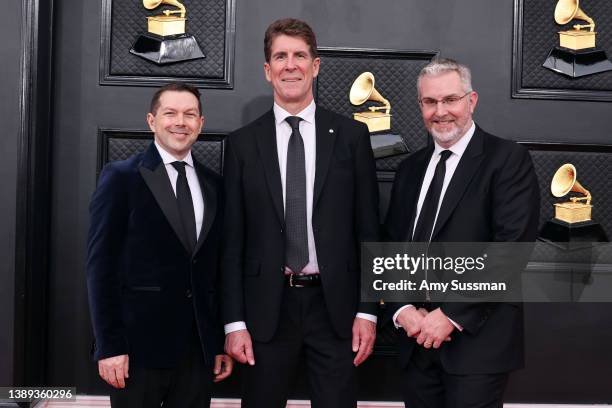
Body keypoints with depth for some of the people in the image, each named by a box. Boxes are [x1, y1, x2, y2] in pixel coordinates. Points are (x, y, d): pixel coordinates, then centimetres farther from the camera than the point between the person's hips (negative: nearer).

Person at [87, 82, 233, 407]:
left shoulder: (213, 185, 10)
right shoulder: (120, 177, -3)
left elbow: (216, 268, 11)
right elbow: (101, 265, -7)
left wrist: (222, 341, 9)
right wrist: (109, 345, -12)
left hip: (200, 347, 4)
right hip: (140, 343, -4)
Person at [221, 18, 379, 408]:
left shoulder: (351, 135, 3)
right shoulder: (243, 143, 3)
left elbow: (368, 230, 3)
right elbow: (233, 241, 3)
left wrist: (367, 311, -1)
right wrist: (234, 321, -1)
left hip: (334, 304, 0)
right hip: (268, 307, 1)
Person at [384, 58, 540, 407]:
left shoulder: (509, 159, -6)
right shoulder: (411, 169, 13)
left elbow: (512, 247, -15)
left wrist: (451, 315, -17)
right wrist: (402, 308, -4)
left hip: (477, 340, -5)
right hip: (418, 340, 5)